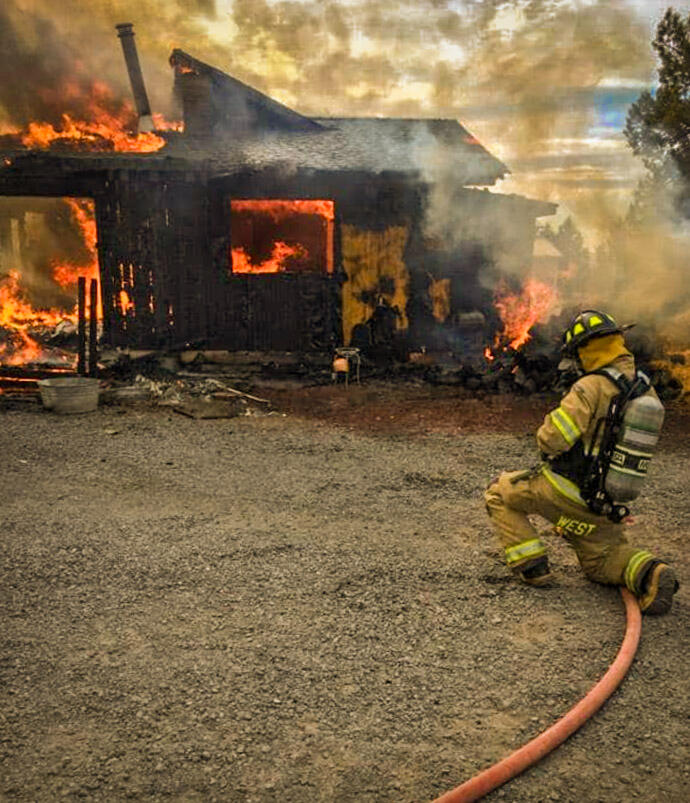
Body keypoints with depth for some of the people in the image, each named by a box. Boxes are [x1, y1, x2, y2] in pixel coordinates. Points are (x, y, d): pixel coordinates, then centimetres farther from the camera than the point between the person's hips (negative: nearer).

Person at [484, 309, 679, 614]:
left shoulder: (592, 387, -22)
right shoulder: (646, 391, 3)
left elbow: (550, 440, -24)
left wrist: (546, 442, -3)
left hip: (566, 492, -7)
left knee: (500, 493, 13)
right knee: (600, 559, 26)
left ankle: (531, 566, 6)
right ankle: (649, 571, -3)